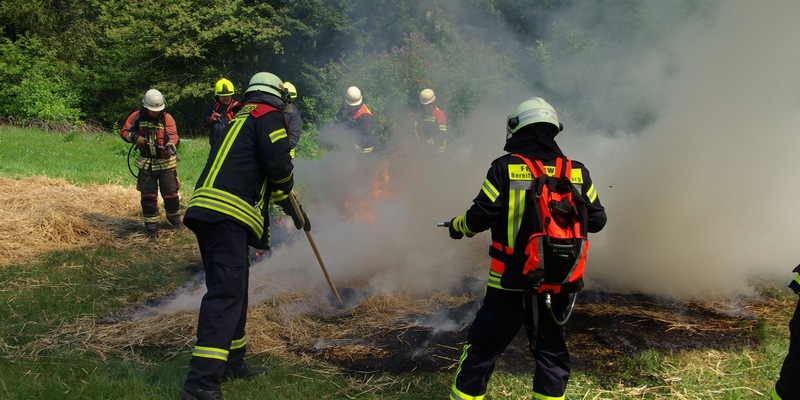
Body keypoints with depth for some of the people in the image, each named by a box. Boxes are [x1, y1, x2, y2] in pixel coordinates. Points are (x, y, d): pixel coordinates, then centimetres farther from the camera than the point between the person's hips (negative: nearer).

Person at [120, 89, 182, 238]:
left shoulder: (167, 118, -9)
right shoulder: (137, 116, -2)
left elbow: (173, 135, -23)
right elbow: (124, 131, 3)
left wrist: (170, 147, -45)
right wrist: (135, 137, -18)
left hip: (166, 162, -1)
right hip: (146, 163, 1)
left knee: (171, 193, 4)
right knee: (148, 196, 2)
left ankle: (174, 217, 29)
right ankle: (151, 225, 13)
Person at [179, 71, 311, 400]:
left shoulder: (239, 119, 29)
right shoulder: (269, 116, 1)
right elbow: (279, 167, -13)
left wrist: (294, 209, 42)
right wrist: (290, 202, 10)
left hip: (207, 211, 9)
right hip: (228, 215, -9)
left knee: (233, 289, 19)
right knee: (226, 293, -13)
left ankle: (231, 362, 31)